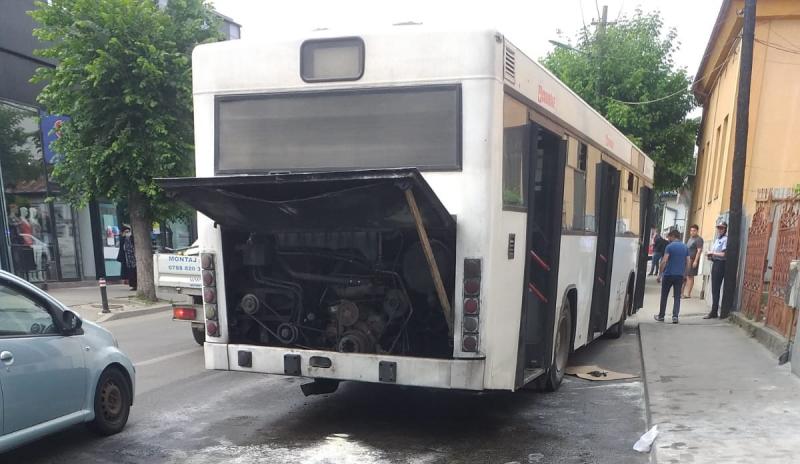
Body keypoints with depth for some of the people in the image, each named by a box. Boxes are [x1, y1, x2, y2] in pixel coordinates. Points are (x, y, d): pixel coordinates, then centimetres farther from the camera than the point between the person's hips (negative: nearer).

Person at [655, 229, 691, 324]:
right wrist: (685, 275, 15)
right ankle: (675, 316, -5)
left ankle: (661, 316, 15)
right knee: (677, 297, 6)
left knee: (664, 296, 8)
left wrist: (659, 274, -8)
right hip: (680, 276, 4)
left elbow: (664, 261, -14)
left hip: (668, 274, -3)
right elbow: (688, 263, 7)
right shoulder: (685, 247, 7)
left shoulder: (669, 246, -8)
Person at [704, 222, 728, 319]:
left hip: (720, 264, -9)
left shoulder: (725, 239, -11)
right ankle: (714, 311, 15)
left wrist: (712, 253, -9)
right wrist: (710, 255, 4)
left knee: (716, 289, -8)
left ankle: (714, 312, -5)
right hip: (715, 263, 9)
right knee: (714, 289, 10)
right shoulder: (717, 239, 17)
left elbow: (724, 254, -18)